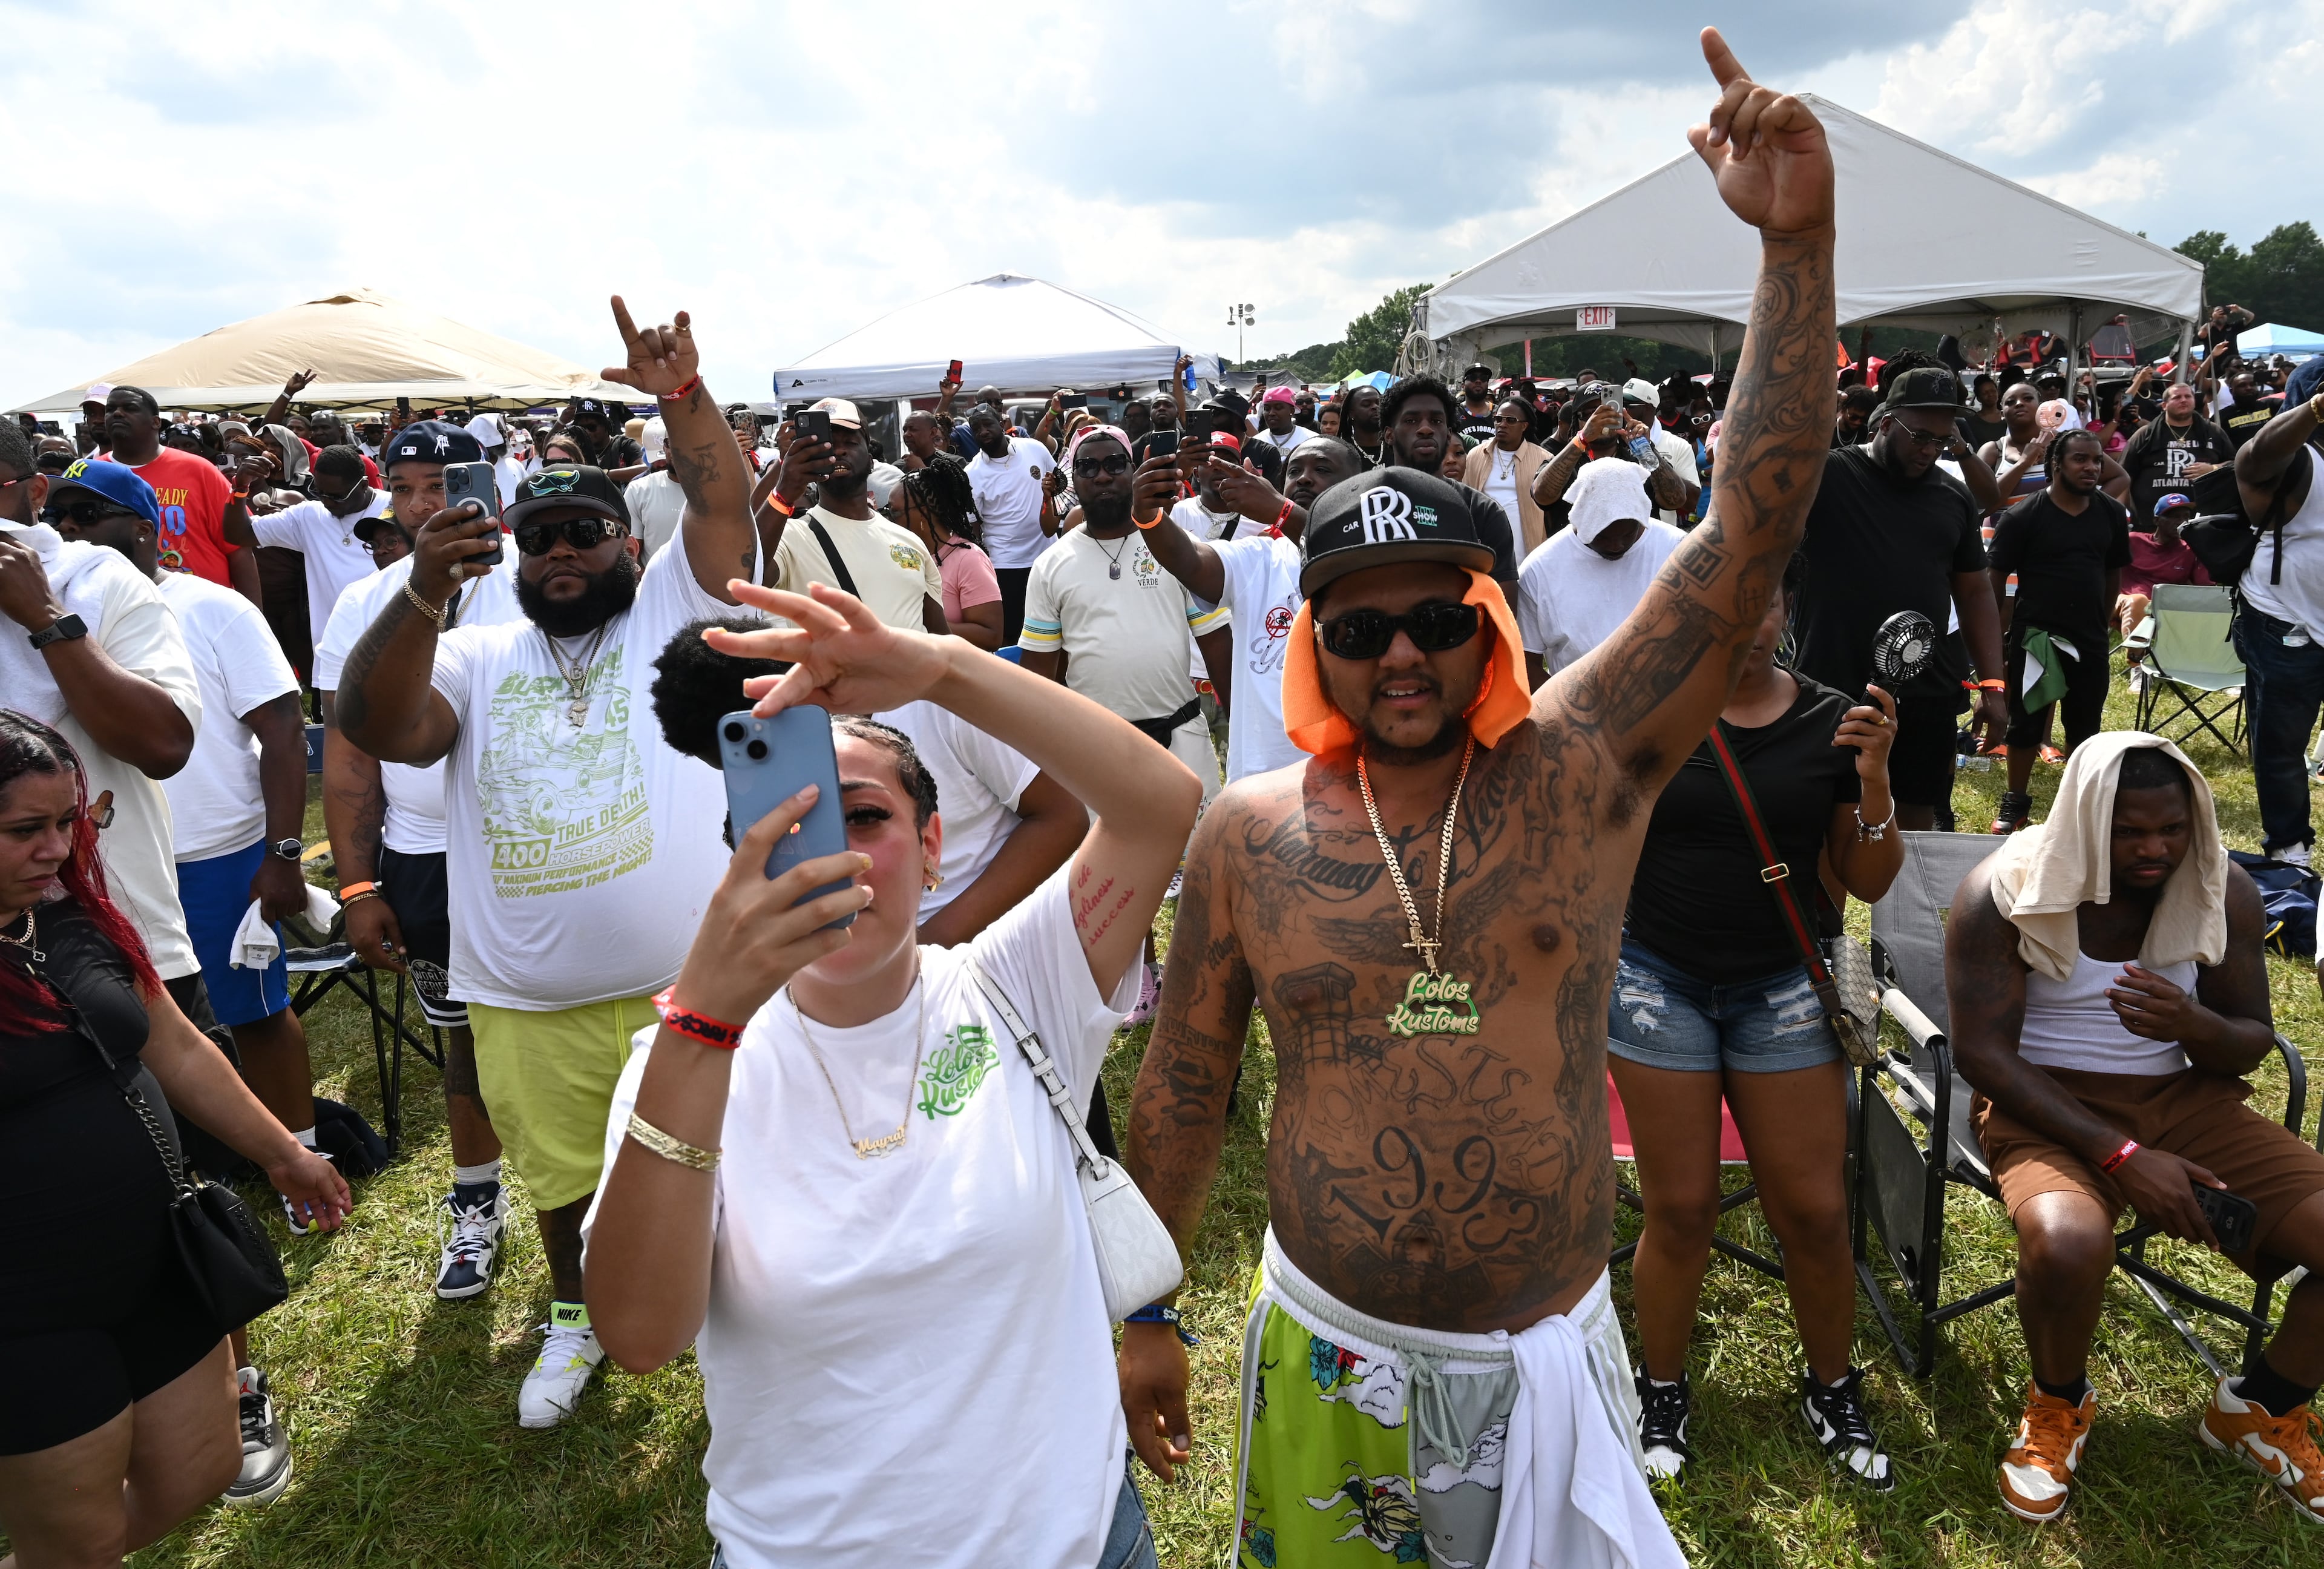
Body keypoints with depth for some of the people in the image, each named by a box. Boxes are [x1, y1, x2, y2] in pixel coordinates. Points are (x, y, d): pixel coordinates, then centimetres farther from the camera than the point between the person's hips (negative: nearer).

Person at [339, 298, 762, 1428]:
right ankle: (577, 1315, 49)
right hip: (527, 1006, 3)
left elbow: (725, 507, -11)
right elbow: (374, 727, -11)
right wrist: (424, 595, -24)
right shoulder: (478, 658, 7)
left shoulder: (670, 613, 3)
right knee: (563, 1175, 23)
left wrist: (680, 396, -26)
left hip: (687, 983, -3)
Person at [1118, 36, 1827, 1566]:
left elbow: (1753, 531, -17)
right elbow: (1182, 1089, 1)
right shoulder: (1249, 831, -7)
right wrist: (1145, 1317, 6)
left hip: (1548, 1361, 0)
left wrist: (1798, 244, -23)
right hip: (1324, 1360, 1)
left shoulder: (1583, 765, -9)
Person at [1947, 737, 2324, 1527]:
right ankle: (2058, 1402, 2)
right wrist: (2121, 1156, -23)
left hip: (2182, 1100, 5)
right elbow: (1983, 1051, -15)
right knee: (2069, 1247, -36)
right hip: (2044, 1106, -5)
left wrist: (2193, 1026, -21)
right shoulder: (2007, 893, -15)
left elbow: (2252, 1044, 6)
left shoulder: (2223, 892, -1)